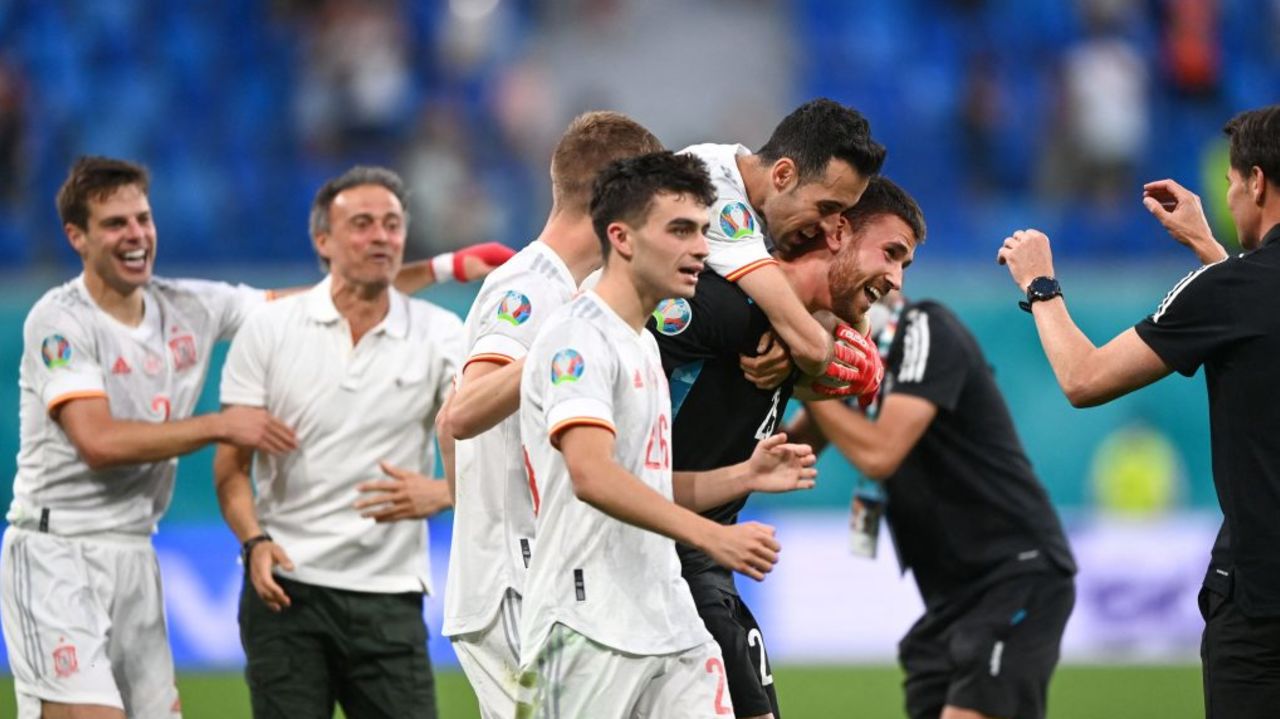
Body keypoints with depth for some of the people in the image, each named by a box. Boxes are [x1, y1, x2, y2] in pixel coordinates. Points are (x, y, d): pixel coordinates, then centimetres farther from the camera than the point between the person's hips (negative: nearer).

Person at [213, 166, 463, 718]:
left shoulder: (442, 336, 2)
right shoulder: (268, 330, 2)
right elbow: (232, 465, 2)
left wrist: (439, 494, -27)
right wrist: (256, 540, -16)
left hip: (389, 595, 1)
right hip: (284, 589, 0)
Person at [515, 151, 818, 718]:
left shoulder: (644, 346, 19)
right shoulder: (579, 337, -12)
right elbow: (592, 477, -26)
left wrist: (744, 476, 9)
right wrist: (711, 536, -32)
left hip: (671, 626, 9)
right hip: (590, 631, -9)